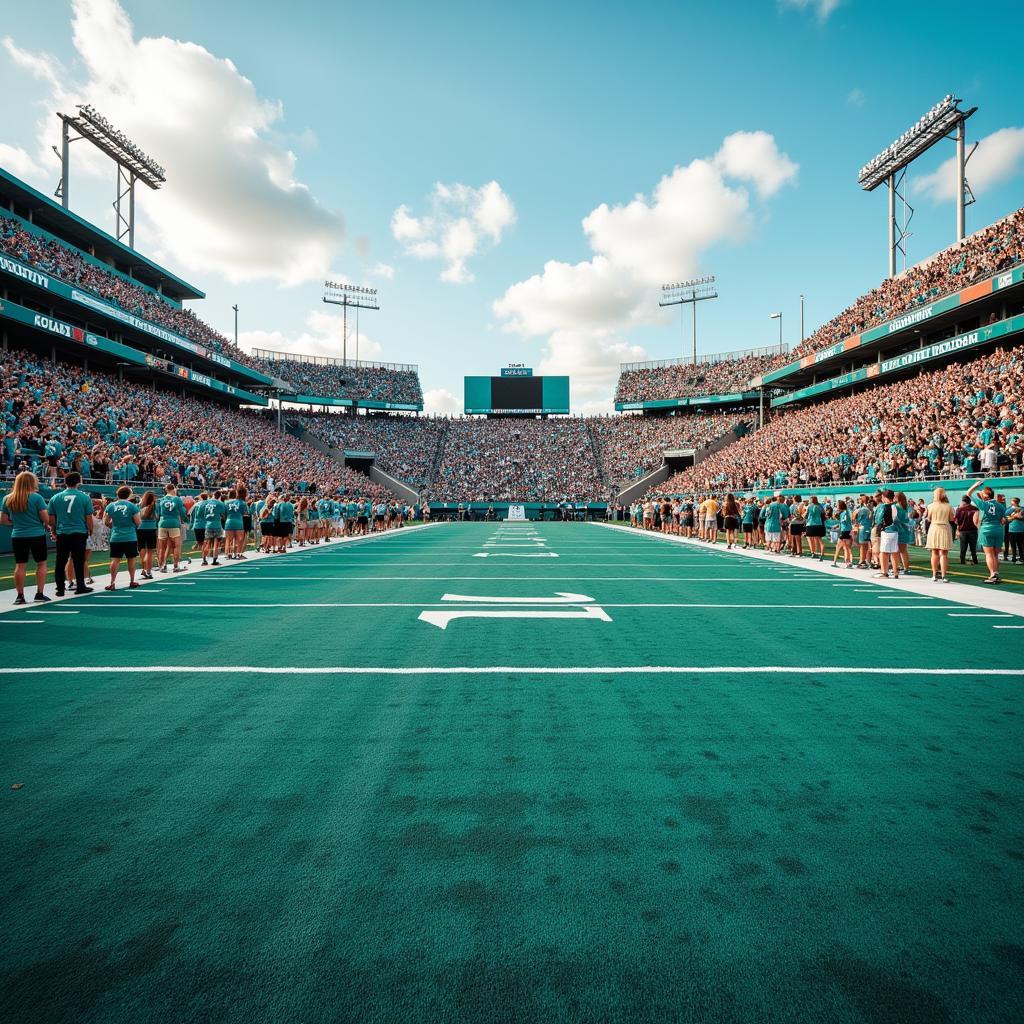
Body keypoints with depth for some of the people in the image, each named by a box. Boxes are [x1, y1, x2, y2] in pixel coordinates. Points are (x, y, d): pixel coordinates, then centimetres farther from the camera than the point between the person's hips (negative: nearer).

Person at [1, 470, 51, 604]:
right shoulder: (36, 497, -10)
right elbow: (46, 518, -11)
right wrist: (45, 526, 9)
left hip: (17, 536, 4)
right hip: (37, 535, -4)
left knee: (20, 566, 8)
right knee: (41, 564, 7)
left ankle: (20, 596, 10)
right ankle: (39, 594, 7)